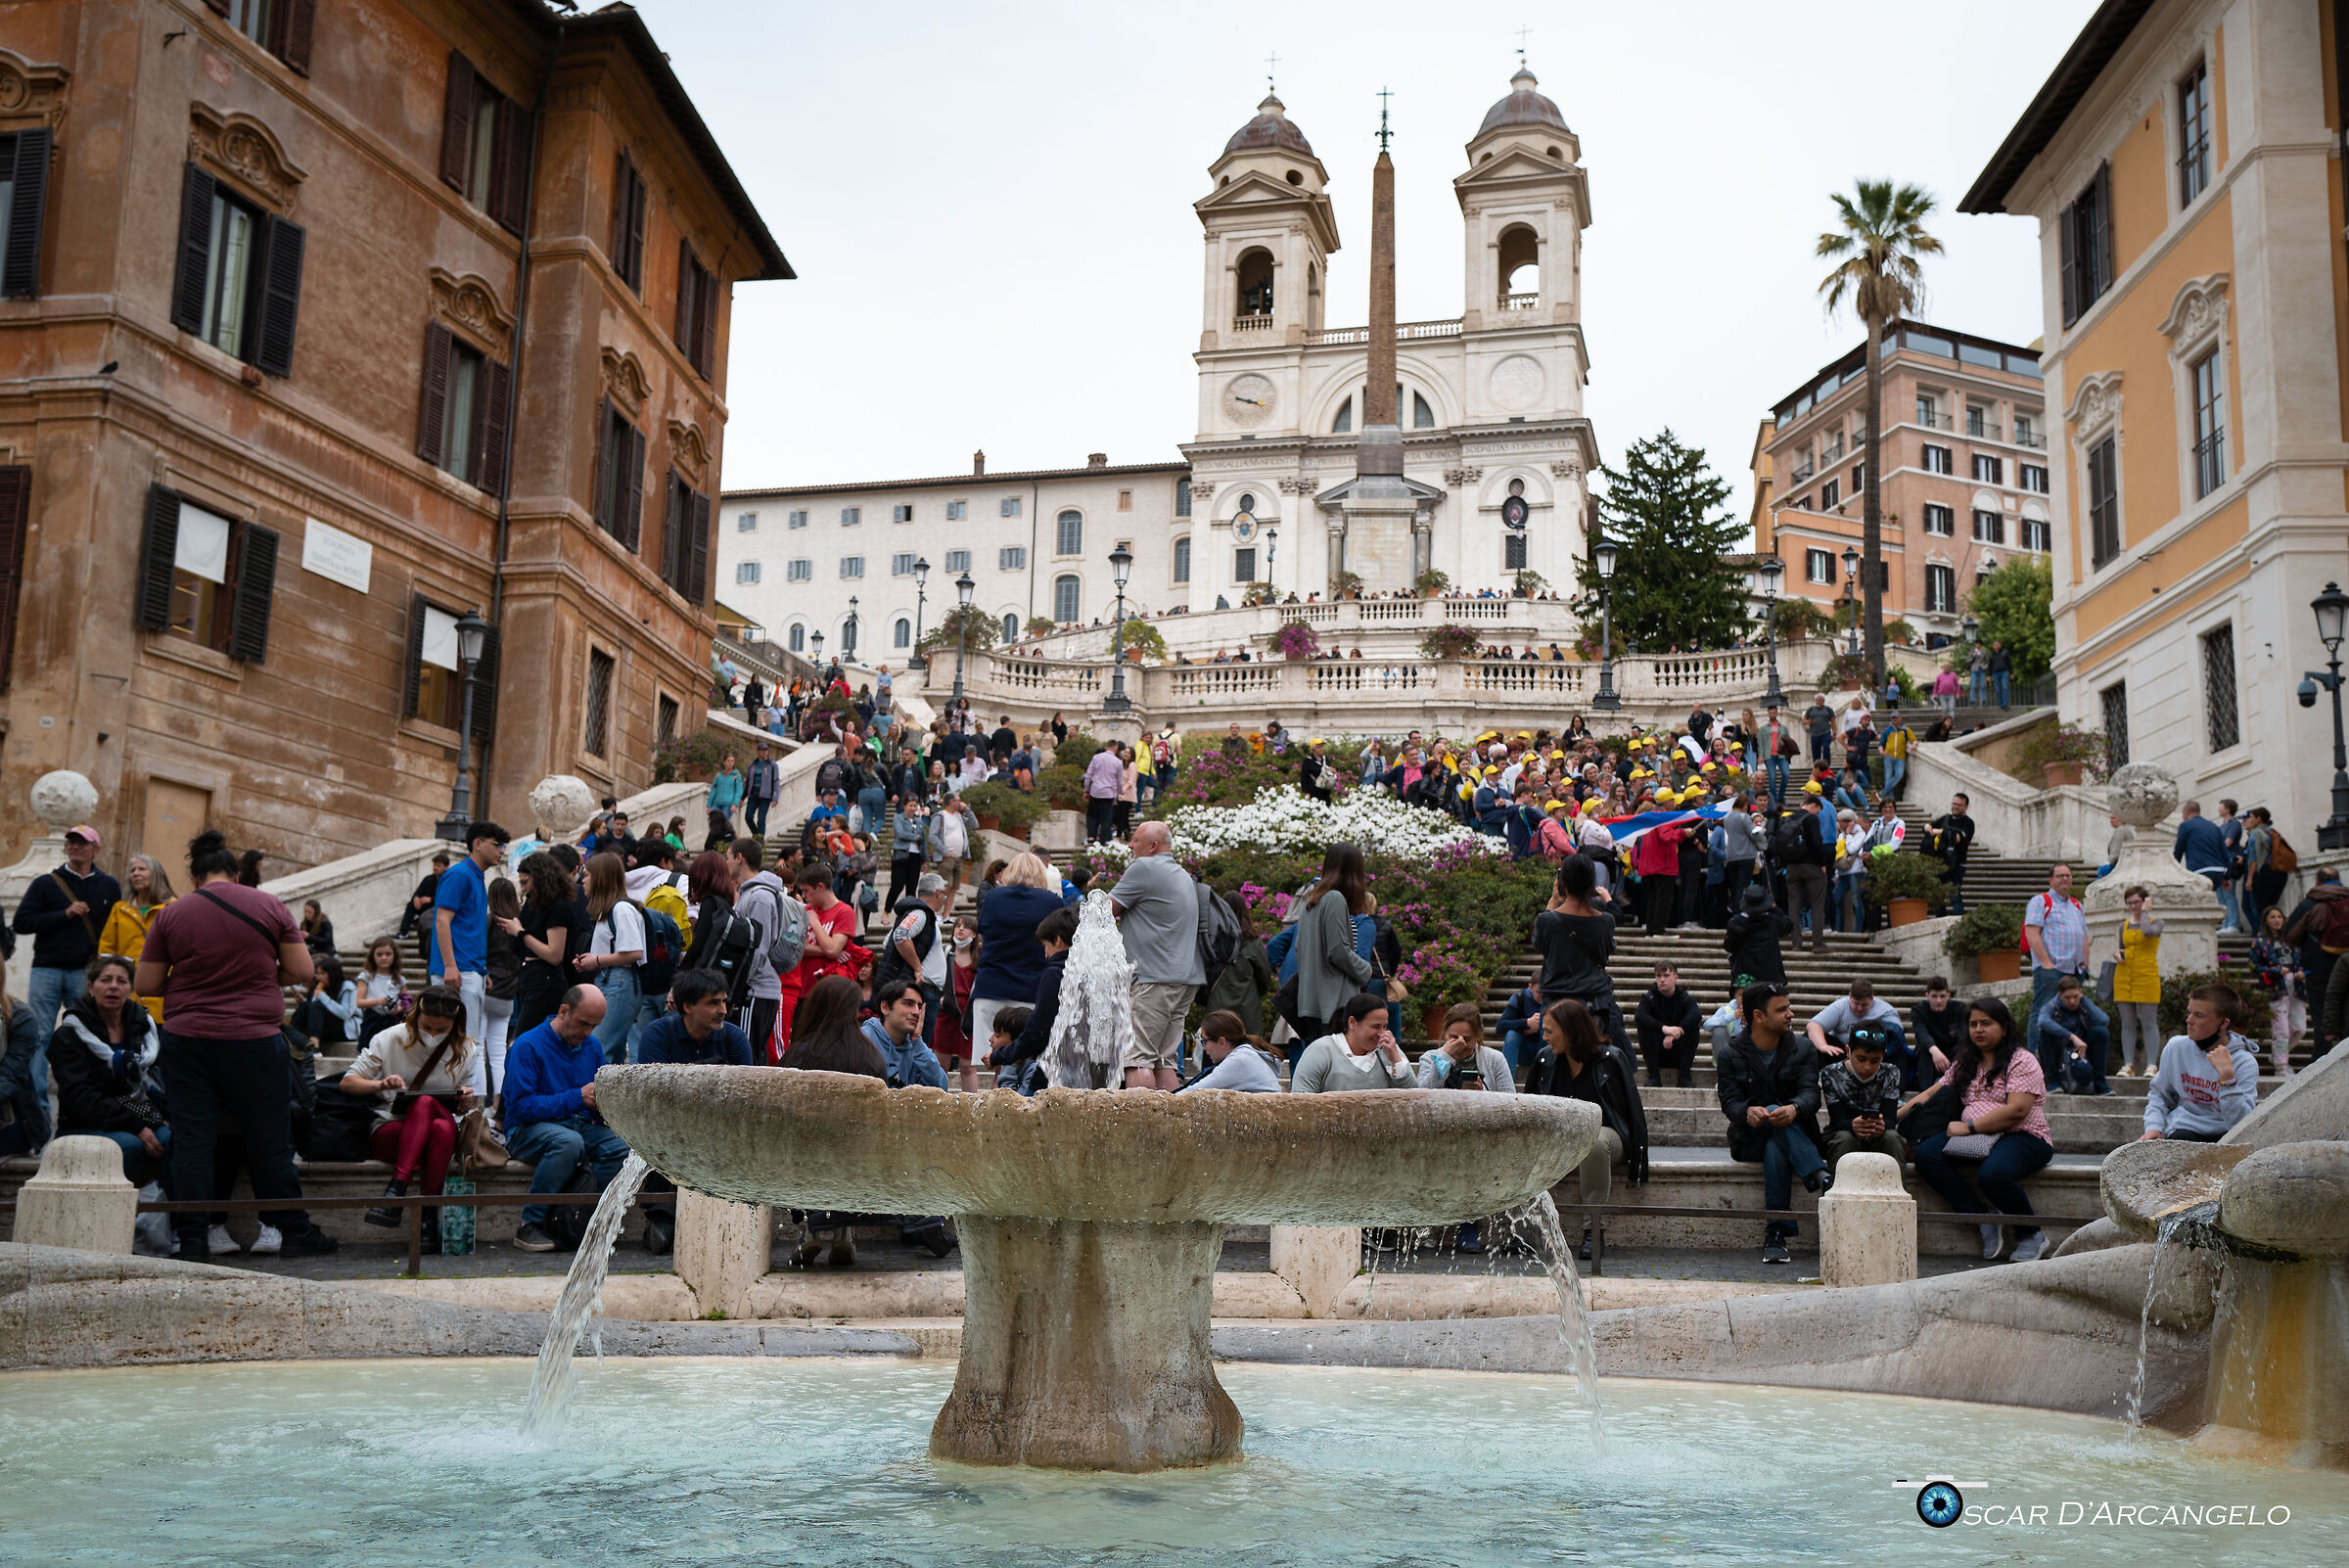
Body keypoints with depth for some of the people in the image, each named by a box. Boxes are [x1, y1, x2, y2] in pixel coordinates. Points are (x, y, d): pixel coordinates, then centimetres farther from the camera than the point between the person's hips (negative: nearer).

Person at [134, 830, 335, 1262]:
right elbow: (301, 971, 1)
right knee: (269, 1139, 8)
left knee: (191, 1139, 5)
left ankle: (192, 1239, 3)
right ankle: (294, 1228, 16)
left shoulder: (171, 915, 1)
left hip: (187, 1043, 0)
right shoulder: (269, 907, 0)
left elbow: (144, 984, 3)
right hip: (255, 1040, 0)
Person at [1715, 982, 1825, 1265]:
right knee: (1773, 1116, -36)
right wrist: (1748, 1112, -37)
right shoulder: (1730, 1054, 1)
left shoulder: (1803, 1049, 4)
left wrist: (1794, 1108, -39)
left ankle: (1776, 1234, -40)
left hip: (1797, 1132, 1)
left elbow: (1811, 1093, -12)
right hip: (1750, 1139, -1)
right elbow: (1729, 1101, -10)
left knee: (1776, 1149, -36)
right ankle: (1822, 1177, -48)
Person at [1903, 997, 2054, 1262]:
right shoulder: (1965, 1063, 20)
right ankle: (1984, 1220, -17)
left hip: (2023, 1137, -7)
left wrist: (1969, 1127, -17)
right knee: (1926, 1154, -21)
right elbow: (1930, 1094, 20)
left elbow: (2017, 1111, -15)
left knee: (1992, 1173, -38)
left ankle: (2032, 1235, -10)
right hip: (1976, 1139, 7)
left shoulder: (2022, 1061, -2)